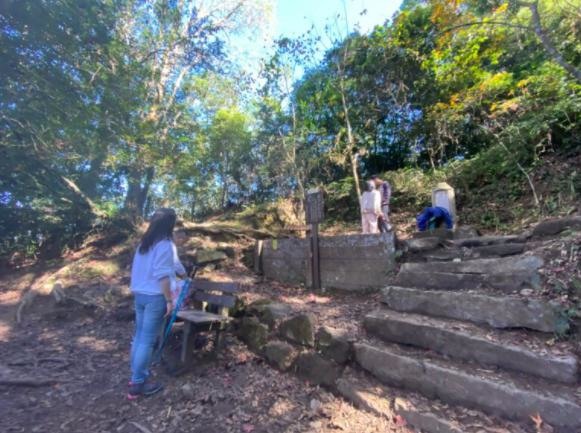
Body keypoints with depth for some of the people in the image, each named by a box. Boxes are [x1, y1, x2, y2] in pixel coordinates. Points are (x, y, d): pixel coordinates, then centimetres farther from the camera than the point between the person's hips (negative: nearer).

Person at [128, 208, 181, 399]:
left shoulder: (144, 243, 10)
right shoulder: (165, 245, -16)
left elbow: (138, 269, 13)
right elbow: (163, 276, -20)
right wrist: (169, 300, -14)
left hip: (140, 294, 8)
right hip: (155, 297, -8)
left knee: (139, 336, 17)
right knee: (147, 340, 1)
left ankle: (137, 376, 29)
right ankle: (137, 384, 10)